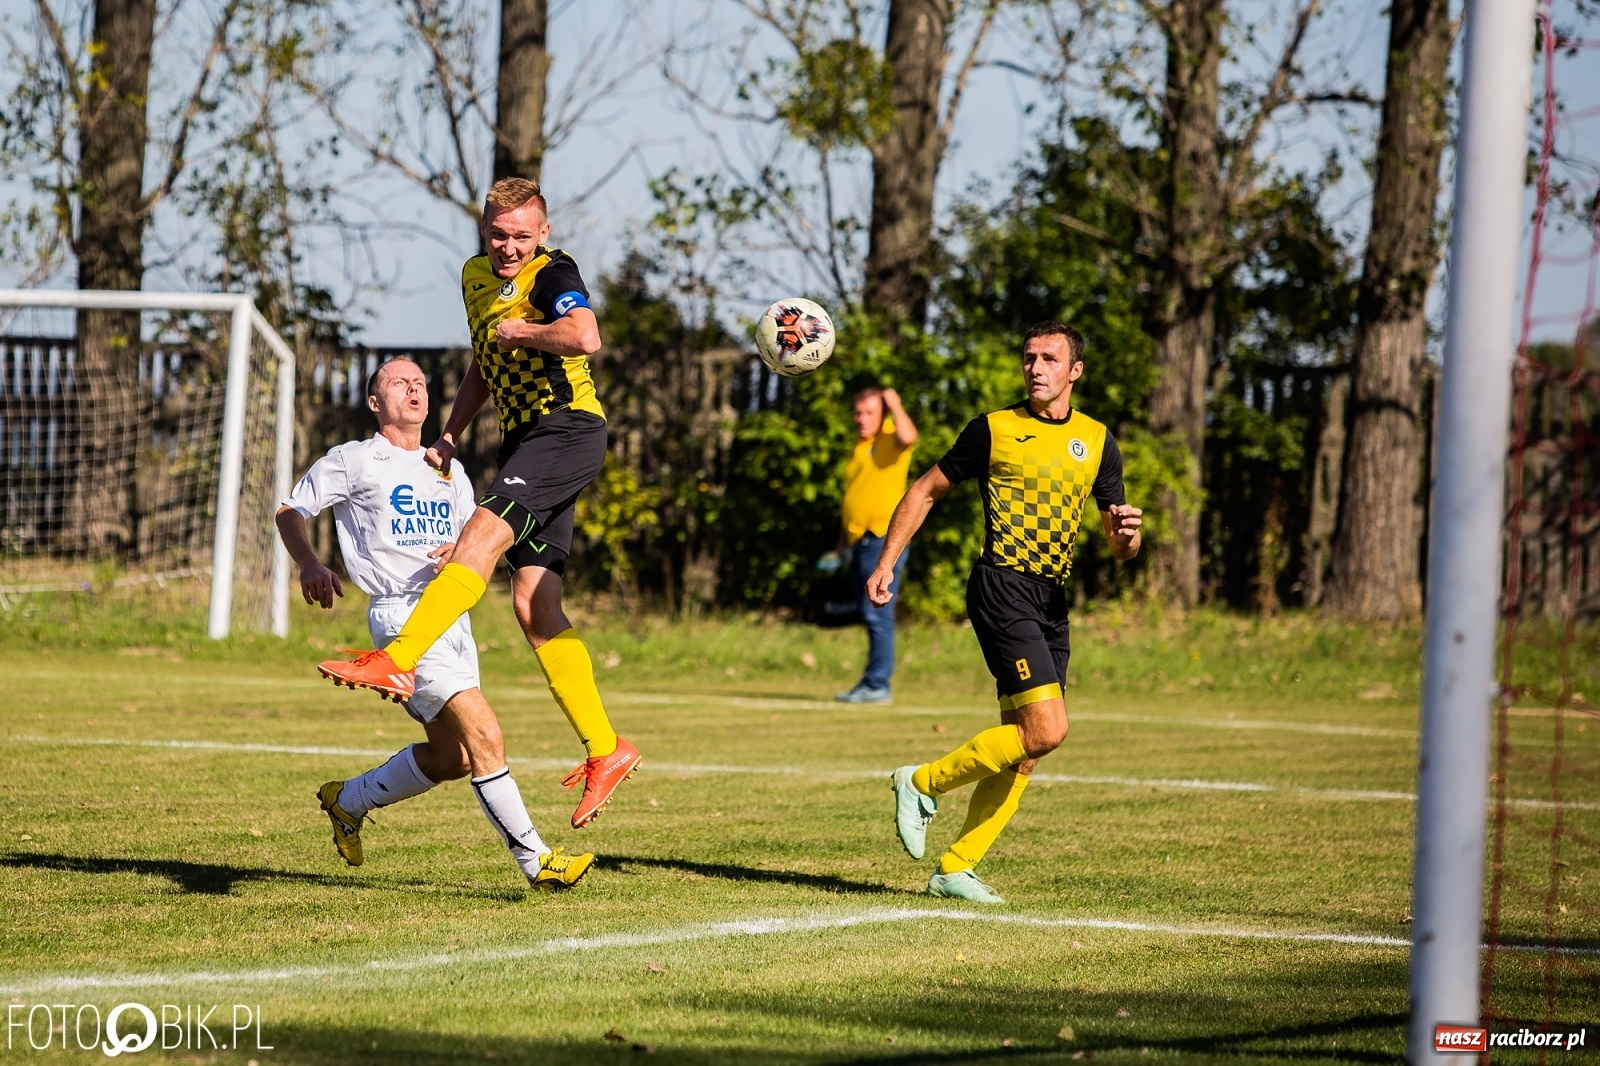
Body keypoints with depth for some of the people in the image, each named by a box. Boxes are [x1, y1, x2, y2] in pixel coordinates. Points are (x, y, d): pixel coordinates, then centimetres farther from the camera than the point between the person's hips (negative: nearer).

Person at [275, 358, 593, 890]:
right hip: (403, 616, -8)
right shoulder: (355, 461, 3)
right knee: (483, 735, -18)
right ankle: (535, 861, -16)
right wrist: (310, 566, -13)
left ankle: (349, 800, 34)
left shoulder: (450, 472, 21)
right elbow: (290, 511, 6)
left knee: (449, 757, 12)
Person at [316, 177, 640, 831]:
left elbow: (585, 338, -30)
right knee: (533, 606, 1)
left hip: (567, 428, -9)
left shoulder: (553, 274, -9)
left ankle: (396, 661, -37)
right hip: (524, 436, 9)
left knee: (482, 534, -26)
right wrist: (449, 438, 22)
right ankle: (605, 751, 2)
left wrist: (522, 331, -14)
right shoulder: (476, 276, 17)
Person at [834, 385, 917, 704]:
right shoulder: (858, 448, 20)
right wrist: (843, 538, 25)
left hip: (884, 539, -8)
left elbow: (908, 436, -29)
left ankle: (877, 685, -10)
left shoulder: (891, 441, -4)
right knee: (872, 616, 11)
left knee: (877, 614, -11)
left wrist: (894, 403, -15)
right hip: (860, 542, 8)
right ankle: (872, 683, 14)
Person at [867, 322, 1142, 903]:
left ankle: (956, 868, 13)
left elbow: (1120, 549, 13)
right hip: (1003, 587, -6)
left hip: (1052, 600, 6)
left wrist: (1126, 533, -12)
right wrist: (885, 564, 4)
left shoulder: (1097, 441, 12)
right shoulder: (994, 429, 0)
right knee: (1046, 730, -18)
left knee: (1024, 751, 4)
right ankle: (924, 783, -2)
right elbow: (926, 490, 10)